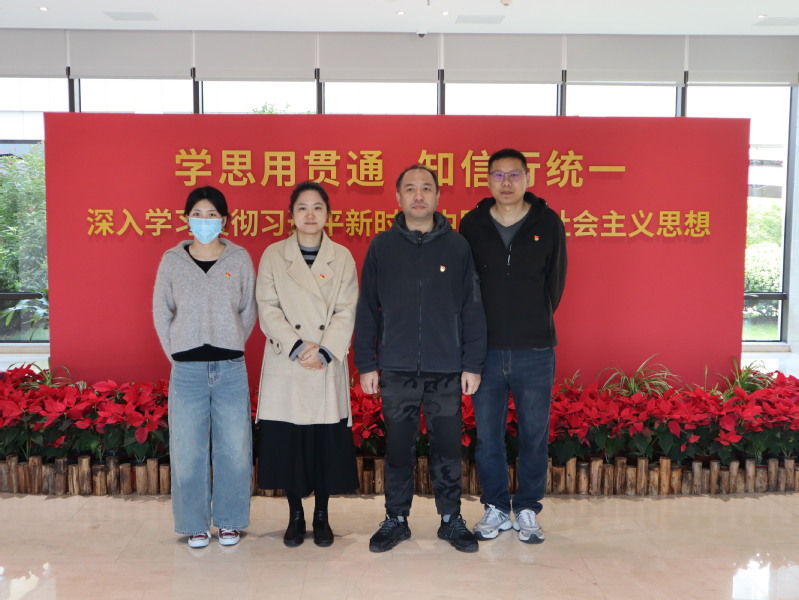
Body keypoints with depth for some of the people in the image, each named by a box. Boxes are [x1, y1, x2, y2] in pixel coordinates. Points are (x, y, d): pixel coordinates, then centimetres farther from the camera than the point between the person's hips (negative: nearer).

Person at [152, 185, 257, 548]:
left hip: (231, 369, 0)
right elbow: (161, 312, 9)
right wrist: (176, 353, 4)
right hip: (187, 369, 0)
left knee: (234, 449, 6)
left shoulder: (240, 259, 0)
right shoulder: (172, 260, 2)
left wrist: (230, 347, 5)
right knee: (188, 451, 5)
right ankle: (195, 524, 21)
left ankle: (229, 521, 22)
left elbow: (249, 311, 7)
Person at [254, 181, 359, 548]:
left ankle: (321, 516, 21)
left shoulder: (342, 258, 5)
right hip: (285, 367, 0)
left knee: (328, 442, 4)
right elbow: (267, 308, -2)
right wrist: (296, 346, -14)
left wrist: (325, 351, -13)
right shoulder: (273, 256, 4)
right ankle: (295, 516, 23)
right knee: (287, 443, 5)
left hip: (328, 367, 0)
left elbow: (346, 311, -1)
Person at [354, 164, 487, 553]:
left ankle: (451, 519, 24)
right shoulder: (382, 246, 4)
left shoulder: (457, 246, 4)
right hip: (396, 370, 0)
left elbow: (472, 309, 4)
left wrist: (472, 364, -1)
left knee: (447, 448, 8)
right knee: (398, 449, 9)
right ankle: (396, 519, 24)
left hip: (447, 370, 0)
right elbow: (367, 310, 5)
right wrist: (366, 364, 1)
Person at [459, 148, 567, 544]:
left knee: (534, 434, 8)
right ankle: (496, 508, 26)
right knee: (487, 434, 9)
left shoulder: (548, 223, 0)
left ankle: (527, 510, 24)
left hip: (535, 351, -1)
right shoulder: (472, 224, 2)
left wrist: (536, 324, 11)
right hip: (485, 349, 1)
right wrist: (478, 332, 5)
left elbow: (555, 281, 8)